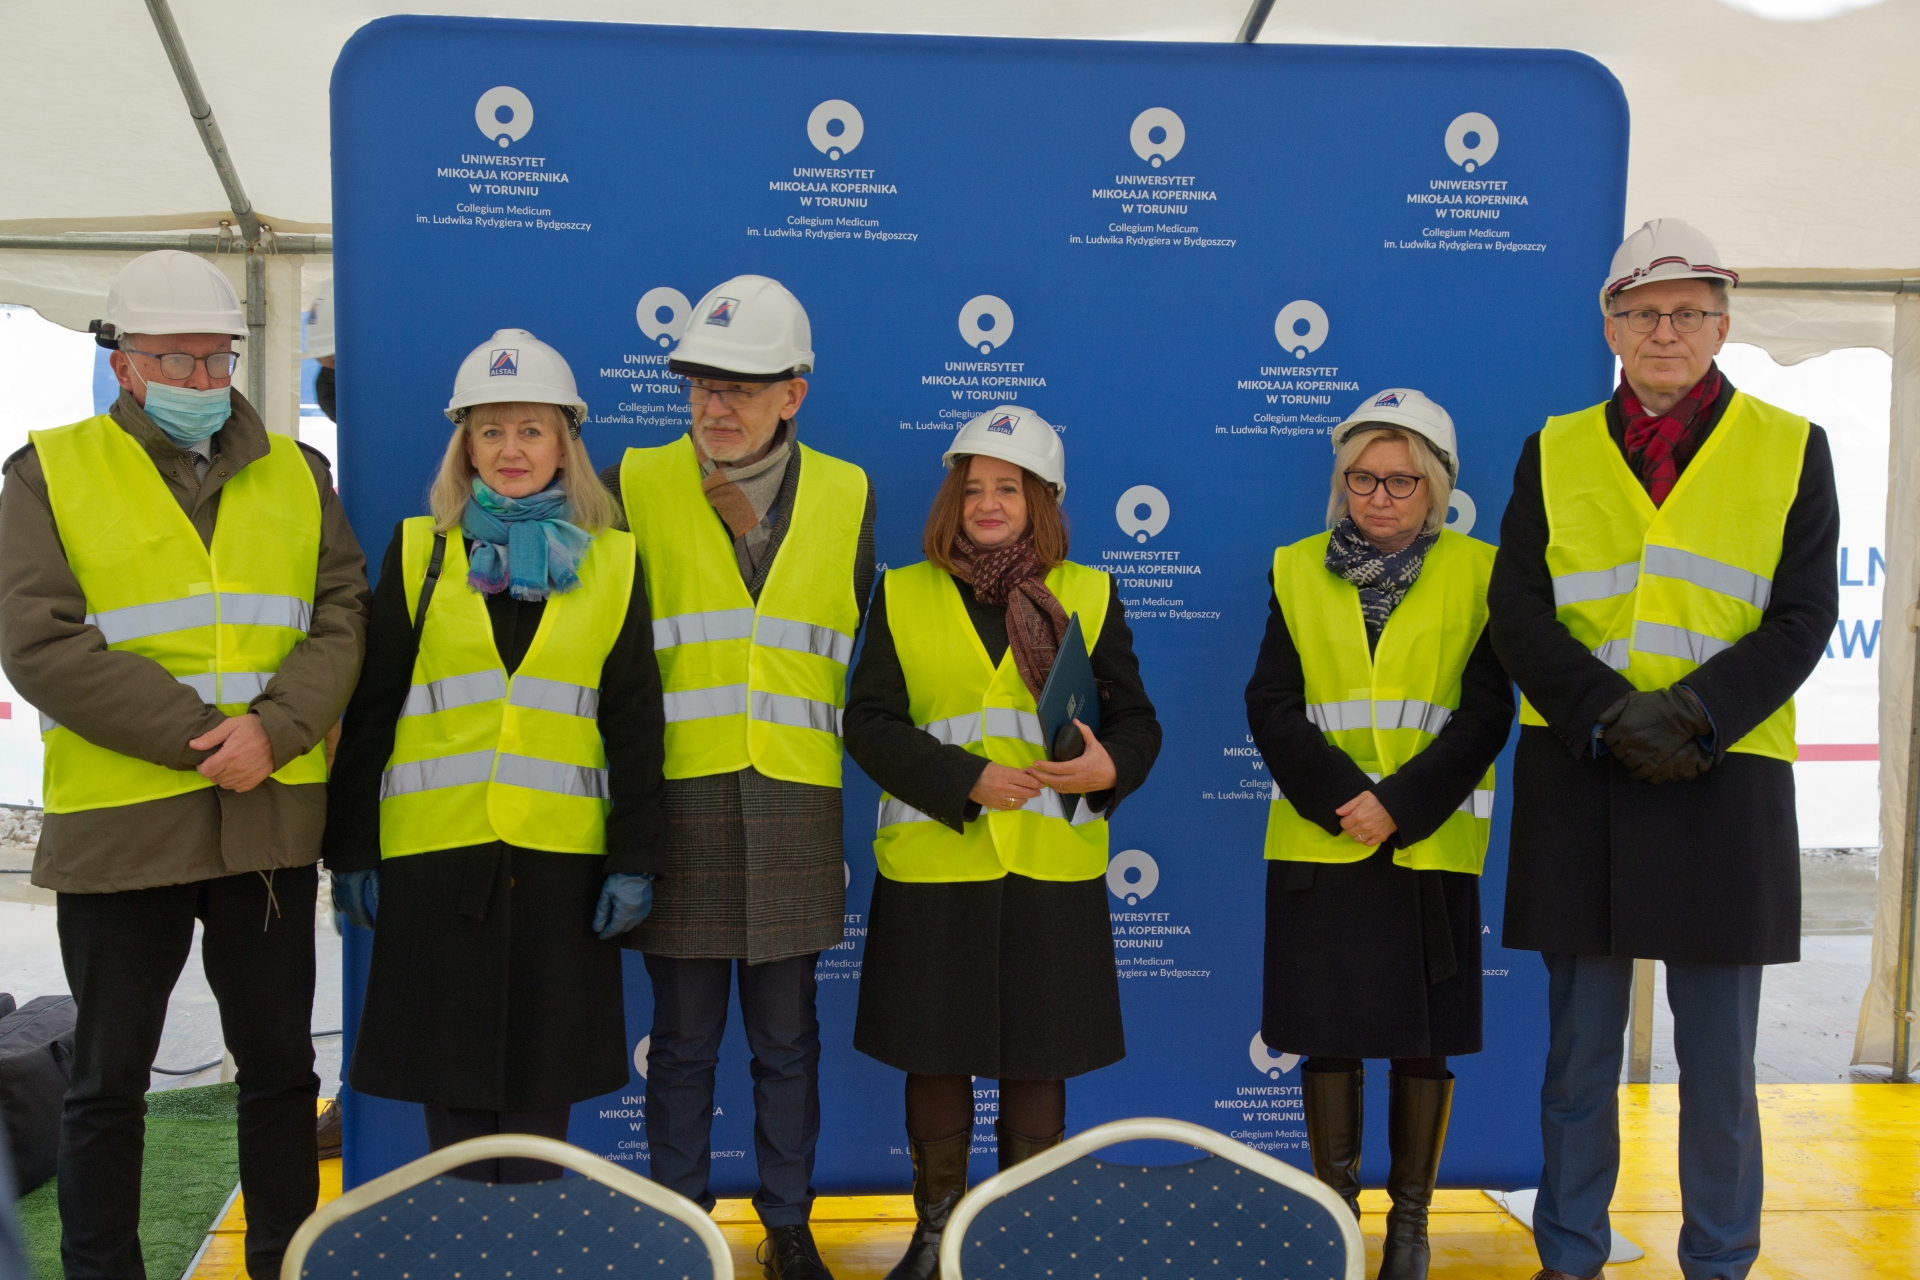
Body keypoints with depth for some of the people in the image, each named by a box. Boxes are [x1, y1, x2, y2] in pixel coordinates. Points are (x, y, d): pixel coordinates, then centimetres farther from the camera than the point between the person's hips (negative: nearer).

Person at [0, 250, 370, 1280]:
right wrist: (202, 737, -17)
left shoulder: (295, 474, 10)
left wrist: (273, 731, -16)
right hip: (119, 822, -3)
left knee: (280, 1061, 13)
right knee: (109, 1077, 9)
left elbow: (342, 616, 2)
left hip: (272, 818, 3)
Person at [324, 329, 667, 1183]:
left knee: (541, 1083, 8)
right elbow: (369, 711, 7)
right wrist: (350, 850, 3)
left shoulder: (612, 562, 7)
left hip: (561, 855, 0)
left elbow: (634, 723, 5)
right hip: (435, 852, 0)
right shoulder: (419, 551, 6)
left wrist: (635, 858, 0)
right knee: (452, 1075, 7)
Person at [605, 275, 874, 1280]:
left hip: (793, 805, 1)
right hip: (677, 796, -1)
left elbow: (864, 650, 14)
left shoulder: (845, 495, 6)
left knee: (787, 1038, 11)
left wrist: (854, 761, 10)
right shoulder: (635, 486, 1)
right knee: (684, 1039, 8)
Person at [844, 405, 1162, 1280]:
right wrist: (965, 779, -16)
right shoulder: (902, 596, 6)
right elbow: (869, 723, -2)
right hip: (932, 868, 0)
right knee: (934, 1057, 9)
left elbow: (1136, 720, 6)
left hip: (1051, 870, 0)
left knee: (1037, 1063, 7)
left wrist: (1112, 766, -17)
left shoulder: (1089, 596, 7)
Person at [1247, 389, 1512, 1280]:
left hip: (1432, 842, -1)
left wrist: (1401, 804, -15)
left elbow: (1485, 714, -4)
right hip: (1317, 840, 1)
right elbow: (1271, 705, 0)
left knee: (1424, 1036, 5)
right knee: (1325, 1030, 5)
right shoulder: (1296, 572, 8)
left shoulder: (1477, 574, 3)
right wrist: (1341, 796, -14)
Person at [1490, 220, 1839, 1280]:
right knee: (1579, 1052, 10)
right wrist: (1611, 716, -14)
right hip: (1578, 781, 1)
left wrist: (1688, 713, -16)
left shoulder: (1790, 451, 5)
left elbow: (1802, 619, -2)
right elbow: (1518, 612, 1)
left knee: (1718, 1060, 7)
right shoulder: (1553, 453, 8)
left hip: (1727, 782, -1)